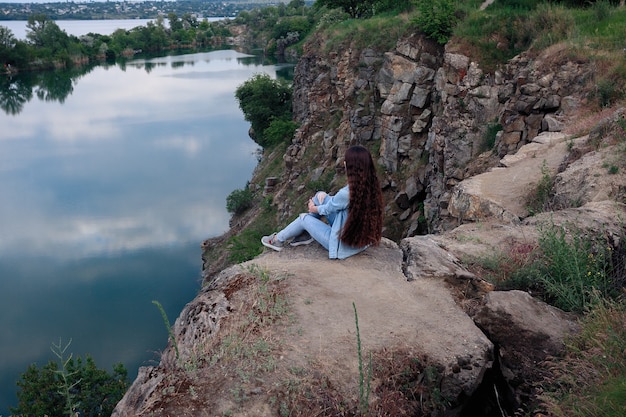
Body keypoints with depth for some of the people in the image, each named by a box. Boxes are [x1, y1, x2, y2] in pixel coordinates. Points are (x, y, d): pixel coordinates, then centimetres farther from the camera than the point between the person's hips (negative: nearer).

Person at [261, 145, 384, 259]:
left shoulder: (347, 193, -31)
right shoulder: (372, 185, -9)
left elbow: (328, 209, -9)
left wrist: (314, 208, 13)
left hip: (345, 246, -7)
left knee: (305, 218, 12)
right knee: (320, 196, 9)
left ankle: (278, 240, 37)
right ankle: (304, 233, 27)